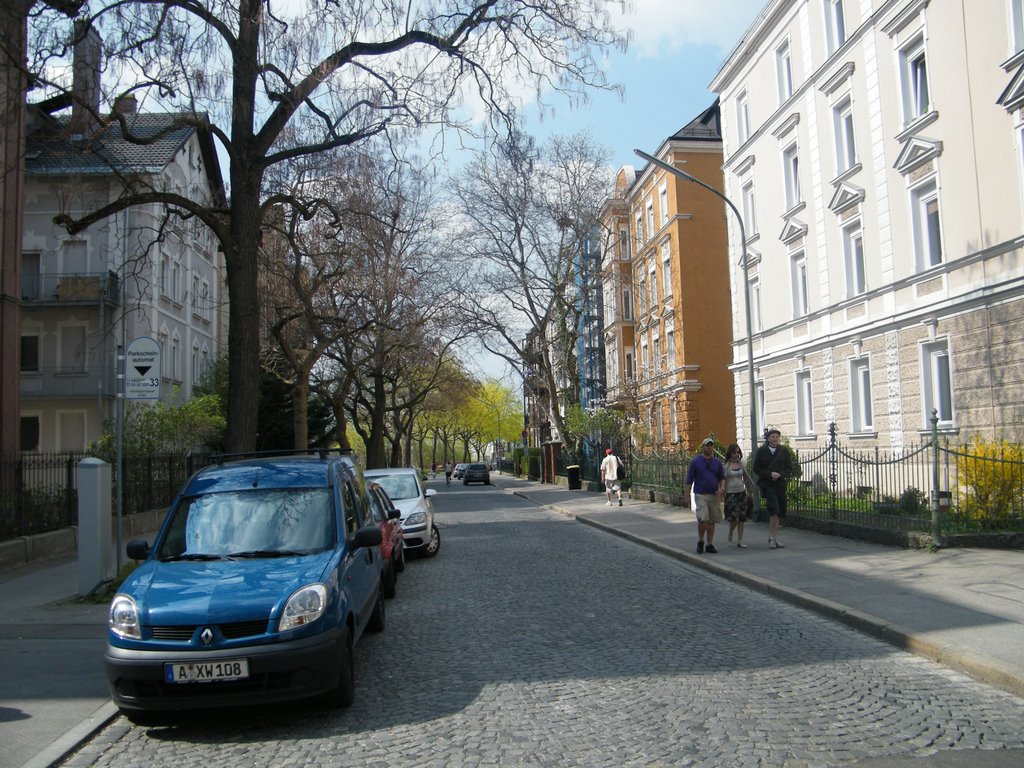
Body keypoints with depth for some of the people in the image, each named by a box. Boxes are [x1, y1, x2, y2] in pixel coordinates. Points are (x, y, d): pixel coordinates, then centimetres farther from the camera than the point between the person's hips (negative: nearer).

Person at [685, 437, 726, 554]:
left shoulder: (717, 462, 11)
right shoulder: (695, 461, 1)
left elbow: (722, 477, 16)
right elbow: (689, 480, 2)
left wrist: (722, 488, -4)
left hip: (714, 495, 4)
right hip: (700, 495, -4)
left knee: (711, 521, 6)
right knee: (703, 519, -15)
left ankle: (710, 544, 15)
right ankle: (700, 542, 5)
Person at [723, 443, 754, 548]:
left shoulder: (741, 463, 8)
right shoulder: (725, 465, -5)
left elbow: (746, 477, 17)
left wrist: (750, 489, 20)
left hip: (741, 492, 4)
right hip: (730, 493, -4)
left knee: (742, 518, 1)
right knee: (733, 518, -12)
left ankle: (740, 541, 9)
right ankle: (730, 535, 15)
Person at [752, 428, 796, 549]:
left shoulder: (784, 451, 9)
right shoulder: (761, 451, 3)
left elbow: (790, 468, 9)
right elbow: (756, 469, 2)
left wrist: (780, 475, -10)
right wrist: (770, 474, -13)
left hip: (780, 484, 3)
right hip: (767, 484, -3)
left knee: (778, 512, 6)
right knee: (774, 509, -19)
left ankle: (774, 539, 15)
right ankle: (771, 538, -10)